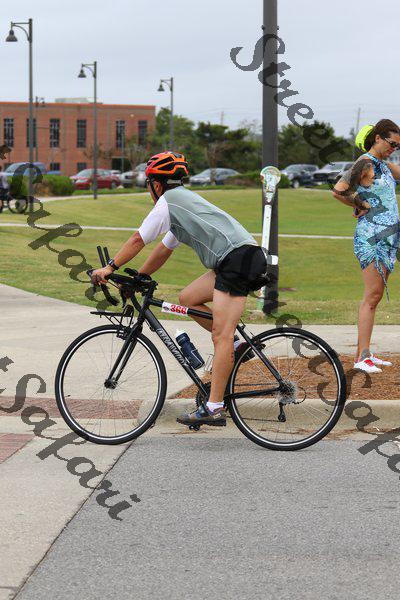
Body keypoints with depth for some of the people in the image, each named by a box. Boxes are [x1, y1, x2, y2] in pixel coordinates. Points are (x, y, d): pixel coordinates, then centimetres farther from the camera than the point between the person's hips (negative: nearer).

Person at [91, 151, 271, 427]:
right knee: (188, 299, 16)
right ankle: (235, 346, 11)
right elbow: (163, 251, 36)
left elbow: (137, 241, 5)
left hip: (237, 258, -9)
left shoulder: (168, 201, 2)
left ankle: (214, 408, -16)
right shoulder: (184, 200, 30)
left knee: (221, 335, -12)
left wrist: (109, 268, 13)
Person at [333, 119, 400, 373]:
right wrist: (361, 205, -9)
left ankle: (366, 353, 13)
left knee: (376, 296, 9)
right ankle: (361, 356, -11)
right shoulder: (365, 163, -11)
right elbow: (339, 190, -21)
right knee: (372, 295, -11)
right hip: (371, 235, -9)